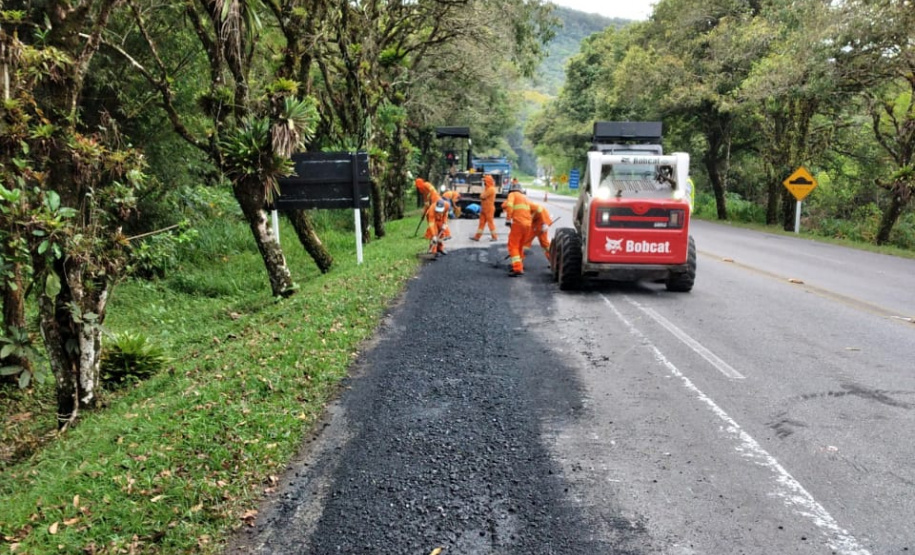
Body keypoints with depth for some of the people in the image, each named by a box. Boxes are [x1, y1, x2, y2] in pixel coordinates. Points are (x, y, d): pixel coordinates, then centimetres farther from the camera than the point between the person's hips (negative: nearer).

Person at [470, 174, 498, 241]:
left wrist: (483, 192, -1)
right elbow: (483, 196, 18)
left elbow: (482, 196, -20)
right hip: (484, 209, 9)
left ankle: (494, 236, 7)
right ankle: (477, 236, 10)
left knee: (490, 222, -2)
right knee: (482, 222, 9)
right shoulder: (487, 188, 15)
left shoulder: (491, 189, -18)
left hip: (489, 209, -9)